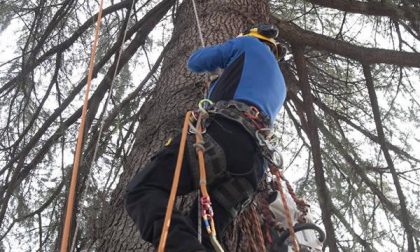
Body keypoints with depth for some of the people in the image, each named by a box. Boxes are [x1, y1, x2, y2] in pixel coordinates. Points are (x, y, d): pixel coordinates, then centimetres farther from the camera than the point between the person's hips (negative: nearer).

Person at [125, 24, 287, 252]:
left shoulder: (249, 44, 24)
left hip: (224, 132, -7)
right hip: (253, 164, 7)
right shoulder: (279, 84, 42)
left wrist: (219, 61, 50)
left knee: (142, 190, -16)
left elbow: (194, 63, 27)